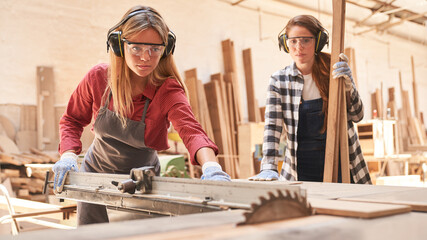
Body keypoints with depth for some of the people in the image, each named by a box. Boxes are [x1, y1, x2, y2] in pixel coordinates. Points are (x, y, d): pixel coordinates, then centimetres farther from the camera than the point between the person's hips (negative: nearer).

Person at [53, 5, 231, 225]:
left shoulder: (167, 90, -25)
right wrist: (68, 155, -21)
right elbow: (72, 120, -2)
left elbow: (190, 130, -44)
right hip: (96, 173, 2)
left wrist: (211, 165, -65)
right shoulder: (98, 77, -18)